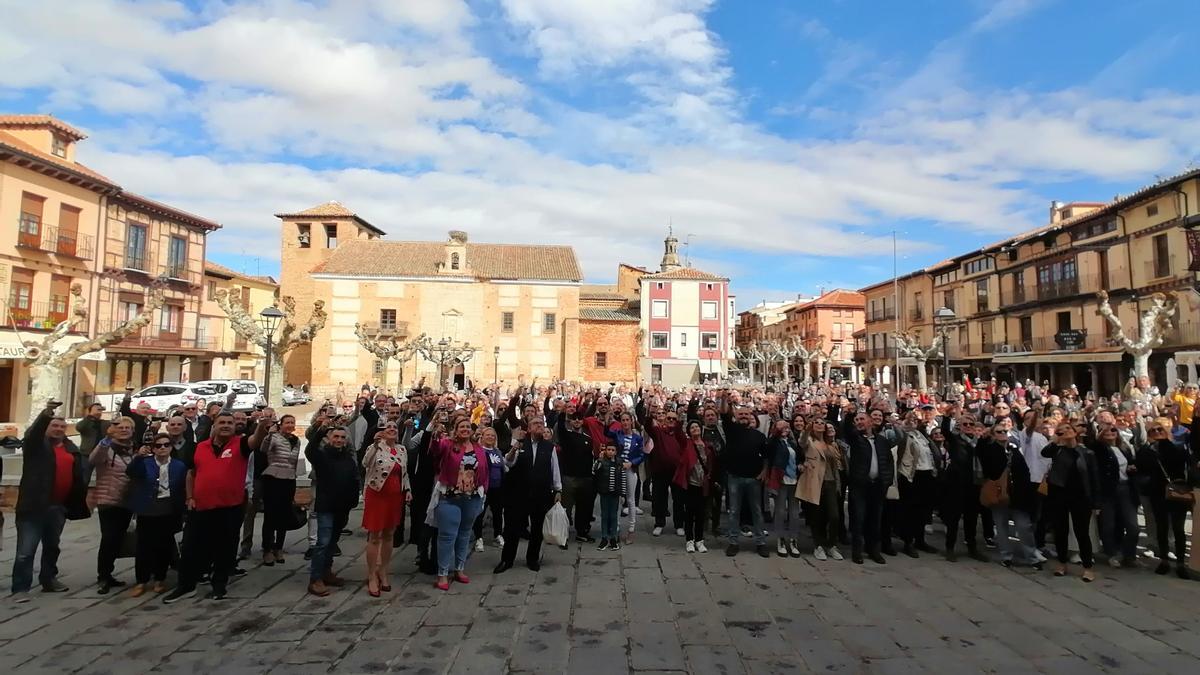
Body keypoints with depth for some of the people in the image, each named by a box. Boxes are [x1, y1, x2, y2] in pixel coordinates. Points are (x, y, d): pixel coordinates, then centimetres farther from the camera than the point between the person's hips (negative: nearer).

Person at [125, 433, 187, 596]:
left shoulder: (179, 466, 1)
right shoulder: (145, 463, 0)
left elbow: (183, 490, 4)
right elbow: (130, 472, -21)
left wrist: (181, 514, 2)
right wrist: (138, 456, -38)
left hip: (169, 511, 1)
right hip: (147, 510, 0)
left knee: (164, 546, 7)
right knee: (144, 546, 2)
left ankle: (160, 579, 20)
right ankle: (141, 581, 14)